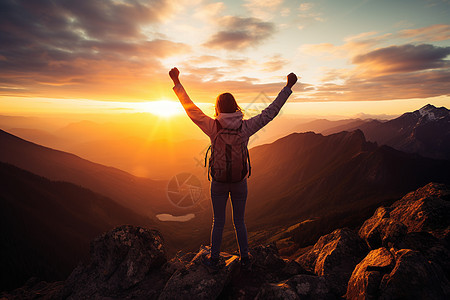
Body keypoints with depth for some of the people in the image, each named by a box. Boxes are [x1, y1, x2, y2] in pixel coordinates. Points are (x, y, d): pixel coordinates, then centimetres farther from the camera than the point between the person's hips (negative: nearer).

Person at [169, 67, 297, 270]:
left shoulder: (213, 127, -16)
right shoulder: (245, 127, -13)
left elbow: (190, 108, -10)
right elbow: (271, 112, -7)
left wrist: (177, 82, -4)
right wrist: (288, 87, 0)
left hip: (219, 182, -1)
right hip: (240, 181, 1)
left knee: (218, 222, 17)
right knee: (239, 221, 20)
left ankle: (214, 259, 34)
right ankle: (245, 259, 34)